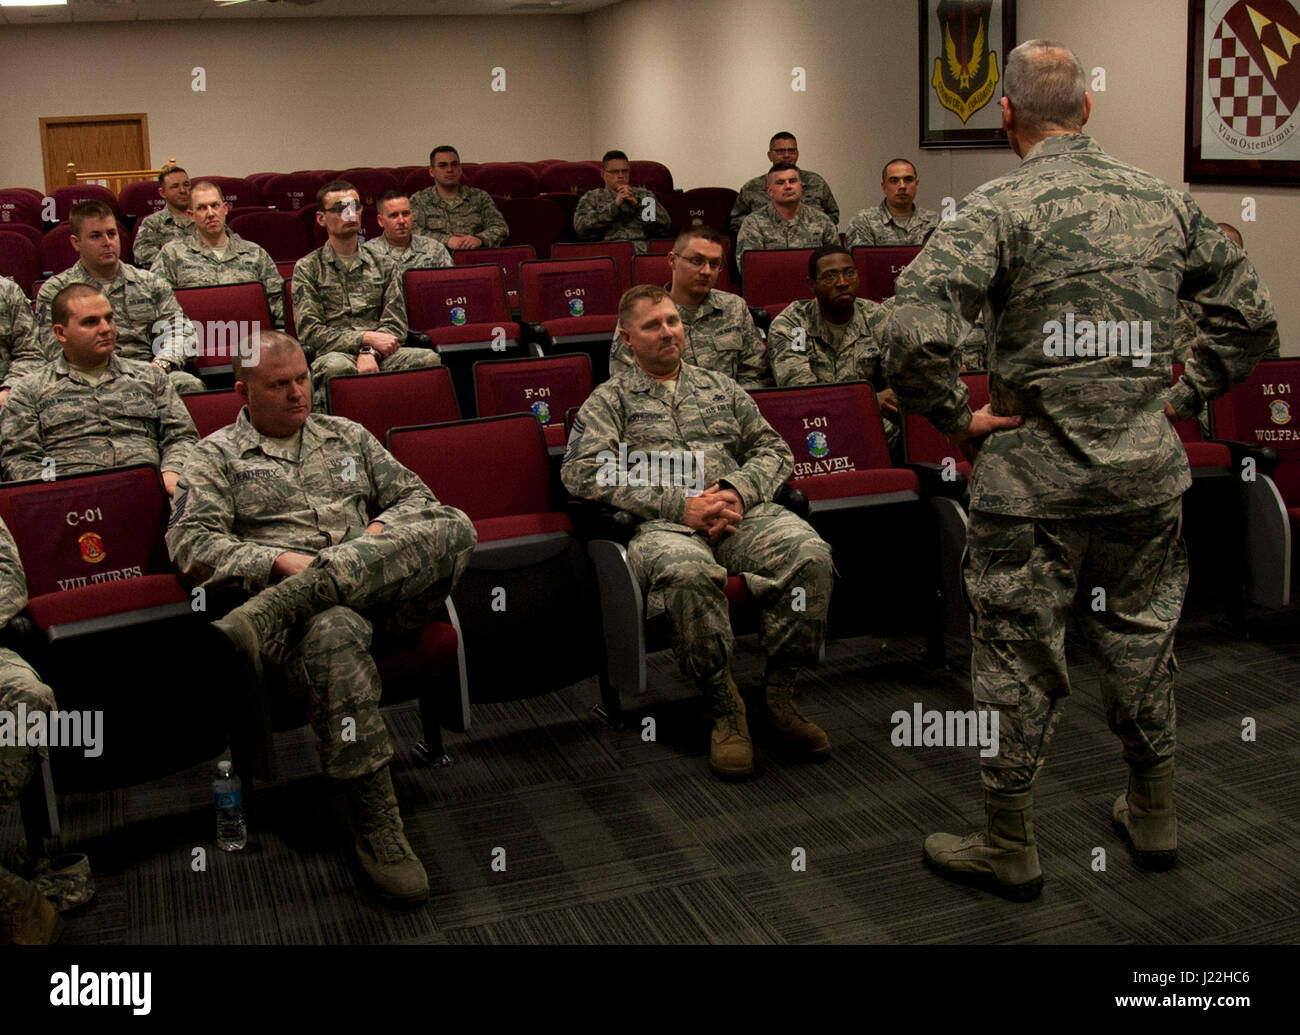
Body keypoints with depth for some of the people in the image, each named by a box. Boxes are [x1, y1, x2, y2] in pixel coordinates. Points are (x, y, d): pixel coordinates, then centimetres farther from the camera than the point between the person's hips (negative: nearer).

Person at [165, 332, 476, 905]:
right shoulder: (216, 456, 13)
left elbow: (415, 495, 22)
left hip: (385, 589, 4)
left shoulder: (346, 436, 26)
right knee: (334, 633, -42)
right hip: (309, 606, -4)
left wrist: (382, 532, -1)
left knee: (453, 527, -28)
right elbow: (190, 544, -1)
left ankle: (267, 615, -39)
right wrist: (281, 560, -16)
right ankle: (375, 824, -32)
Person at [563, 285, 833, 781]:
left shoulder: (719, 386, 27)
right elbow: (582, 471, -2)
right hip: (662, 525, -4)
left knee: (810, 552, -27)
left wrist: (738, 492, -4)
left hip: (740, 514, 4)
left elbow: (773, 449, 21)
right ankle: (725, 708, -23)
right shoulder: (610, 398, 15)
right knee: (685, 571, -40)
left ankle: (779, 697, -14)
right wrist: (679, 504, -10)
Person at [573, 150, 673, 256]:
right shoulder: (591, 197, 19)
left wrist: (637, 203, 0)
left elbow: (665, 224, 9)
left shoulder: (644, 195, 23)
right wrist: (615, 205, -4)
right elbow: (582, 228, 0)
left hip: (644, 253, 1)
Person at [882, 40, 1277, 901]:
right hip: (1147, 471, 5)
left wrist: (958, 417, -12)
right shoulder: (1163, 199, 4)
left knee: (1020, 657, 7)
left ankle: (1009, 848, 19)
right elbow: (1252, 312, 10)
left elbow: (914, 335, -26)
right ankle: (1155, 816, 35)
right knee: (1142, 640, 20)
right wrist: (1184, 398, 13)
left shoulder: (1001, 207, -13)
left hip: (1036, 476, -5)